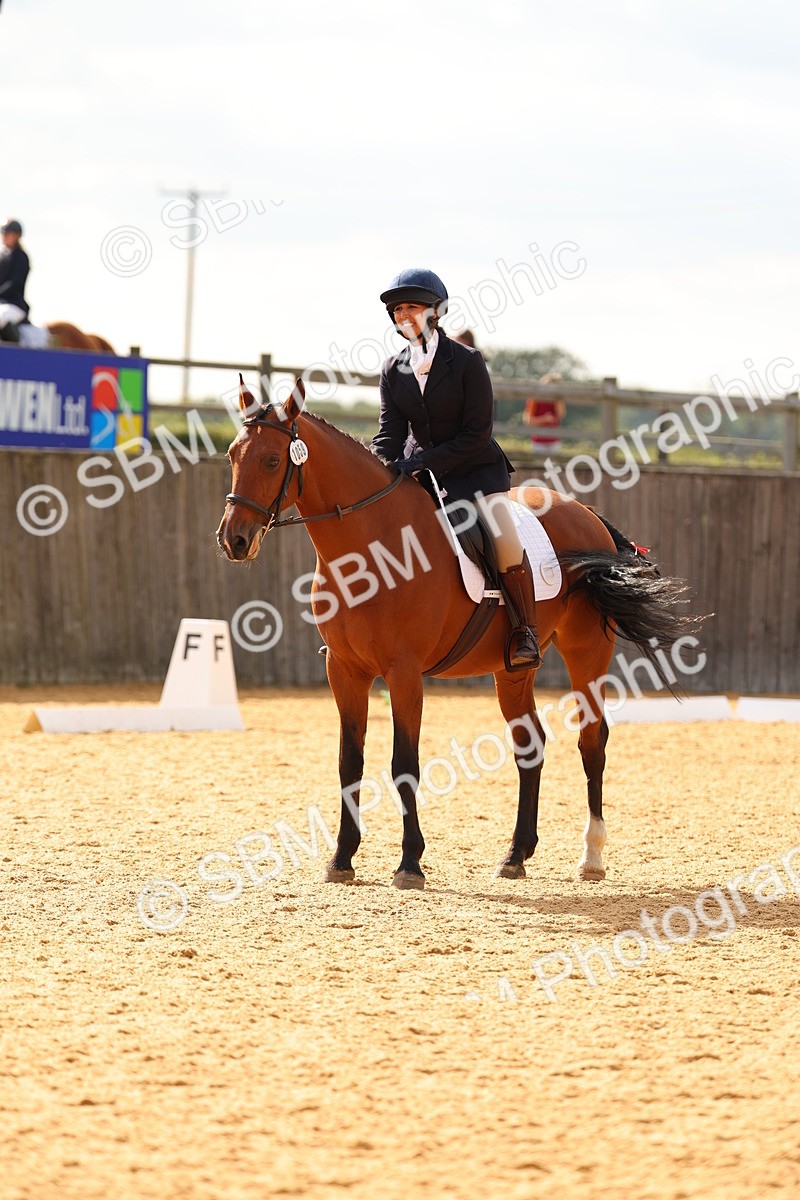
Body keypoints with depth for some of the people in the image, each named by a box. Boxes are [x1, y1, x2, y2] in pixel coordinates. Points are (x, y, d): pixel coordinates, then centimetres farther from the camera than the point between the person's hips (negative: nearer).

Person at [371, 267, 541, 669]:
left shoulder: (467, 361, -11)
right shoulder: (394, 371, 4)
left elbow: (477, 433, -14)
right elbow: (390, 433, 2)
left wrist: (426, 461, -22)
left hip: (476, 470, -5)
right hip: (418, 469, 5)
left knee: (505, 543, -26)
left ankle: (525, 629, -8)